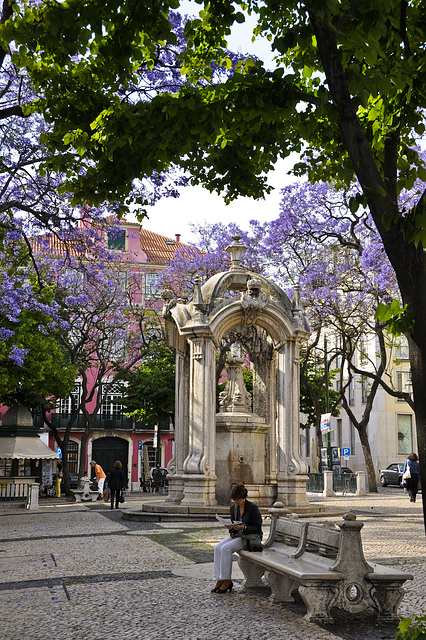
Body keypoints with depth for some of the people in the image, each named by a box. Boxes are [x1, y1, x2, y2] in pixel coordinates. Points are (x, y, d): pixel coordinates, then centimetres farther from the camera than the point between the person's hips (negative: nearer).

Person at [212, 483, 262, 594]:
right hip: (236, 535, 7)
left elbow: (257, 528, -12)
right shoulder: (233, 508, 8)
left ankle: (227, 580, -20)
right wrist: (231, 527, -8)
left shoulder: (253, 508, -12)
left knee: (226, 548, -27)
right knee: (218, 547, -19)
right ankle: (219, 580, -19)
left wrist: (243, 527, -25)